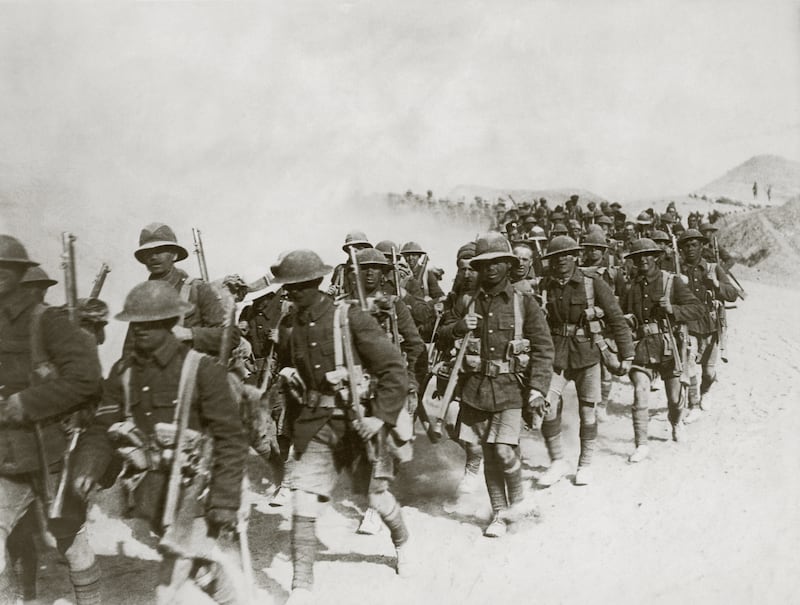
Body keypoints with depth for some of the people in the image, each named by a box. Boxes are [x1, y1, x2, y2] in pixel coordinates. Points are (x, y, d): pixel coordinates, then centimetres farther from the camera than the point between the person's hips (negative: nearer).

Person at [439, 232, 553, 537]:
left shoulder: (524, 303, 0)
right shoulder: (466, 303, 7)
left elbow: (543, 348, -2)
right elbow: (442, 335, 16)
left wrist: (538, 387, -12)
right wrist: (459, 327, -7)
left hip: (511, 389, -3)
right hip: (476, 388, 3)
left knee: (504, 450, -12)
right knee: (488, 453, 9)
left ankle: (518, 499, 17)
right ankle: (499, 513, 23)